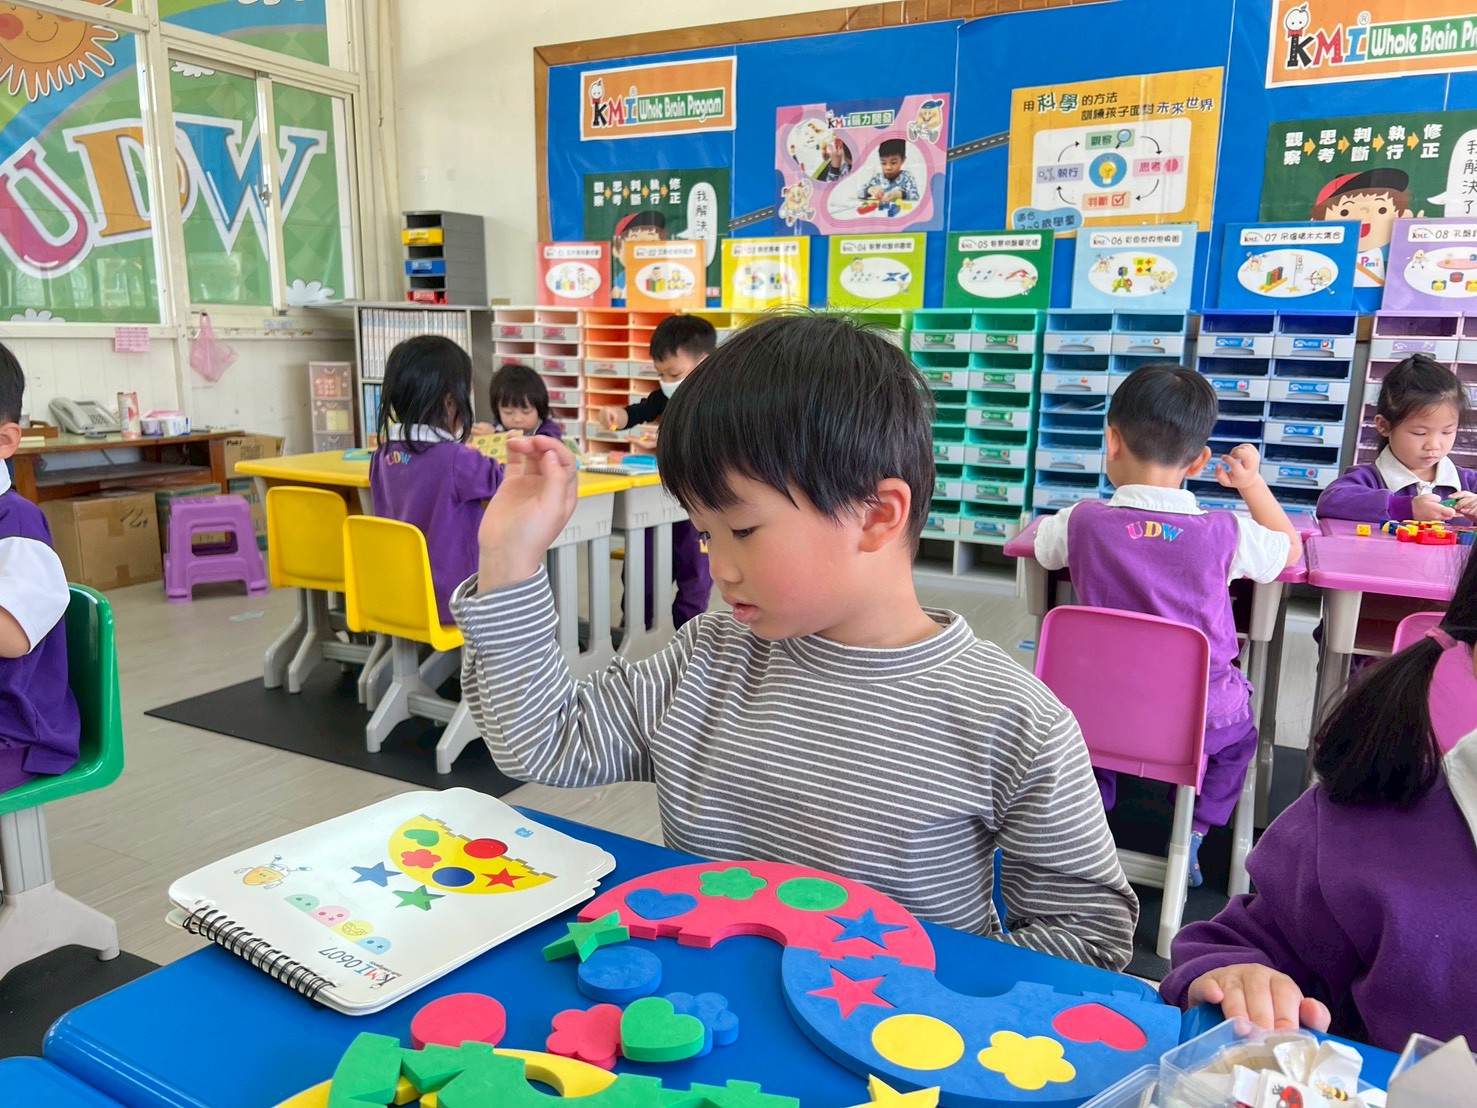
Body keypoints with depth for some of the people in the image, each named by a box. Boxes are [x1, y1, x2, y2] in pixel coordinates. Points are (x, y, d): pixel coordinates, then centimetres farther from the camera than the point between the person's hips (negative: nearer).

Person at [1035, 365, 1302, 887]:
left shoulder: (1083, 522, -16)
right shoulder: (1224, 534, -17)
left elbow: (1042, 544, 8)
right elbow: (1290, 548, 5)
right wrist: (1252, 482, 9)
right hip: (1203, 717, 0)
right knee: (1239, 733, 33)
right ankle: (1192, 834, 27)